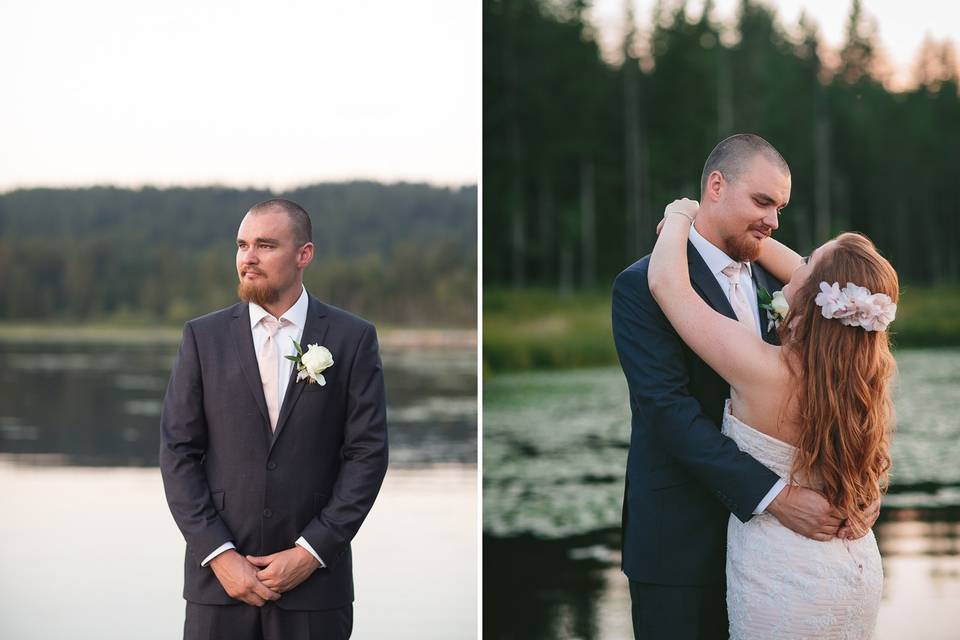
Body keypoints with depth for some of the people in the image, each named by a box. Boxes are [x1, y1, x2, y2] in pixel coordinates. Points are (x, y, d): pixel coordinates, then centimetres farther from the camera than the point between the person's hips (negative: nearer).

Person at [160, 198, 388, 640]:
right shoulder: (203, 337, 5)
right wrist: (218, 554, -7)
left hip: (314, 580, -1)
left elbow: (368, 452, -1)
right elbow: (178, 452, 2)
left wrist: (311, 552, -8)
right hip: (218, 575, 1)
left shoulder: (352, 338, 2)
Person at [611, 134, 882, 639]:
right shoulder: (643, 287, -11)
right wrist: (775, 496, -27)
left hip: (763, 533, 6)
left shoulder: (771, 282, 9)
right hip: (680, 540, -6)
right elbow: (669, 409, -21)